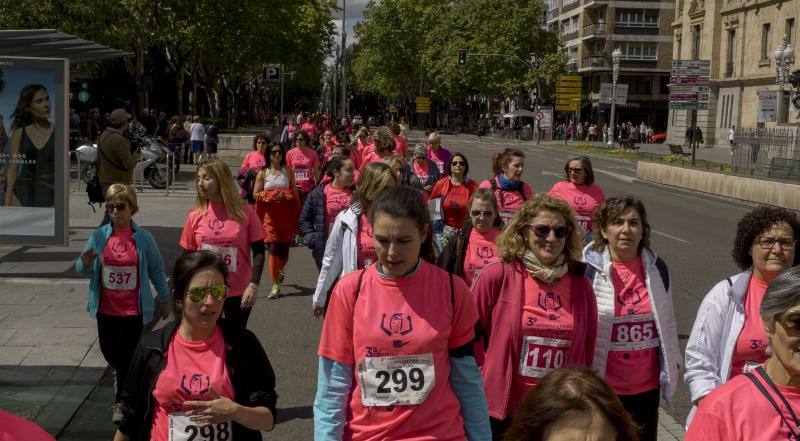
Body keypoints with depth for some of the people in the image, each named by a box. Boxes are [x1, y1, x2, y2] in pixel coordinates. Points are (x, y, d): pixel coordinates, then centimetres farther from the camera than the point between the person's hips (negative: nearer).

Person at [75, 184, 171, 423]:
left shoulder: (143, 238, -8)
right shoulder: (99, 236, -3)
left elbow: (157, 271, 2)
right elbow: (82, 270, 2)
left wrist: (164, 300, 9)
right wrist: (85, 262, -21)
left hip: (133, 311, -3)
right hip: (106, 309, 3)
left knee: (128, 357, 1)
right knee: (109, 352, 17)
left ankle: (121, 401, 19)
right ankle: (123, 376, 49)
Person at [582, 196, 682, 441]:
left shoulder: (657, 268, 5)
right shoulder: (588, 269, -9)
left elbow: (668, 321, 16)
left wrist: (672, 363, 18)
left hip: (647, 387, 4)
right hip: (601, 387, -4)